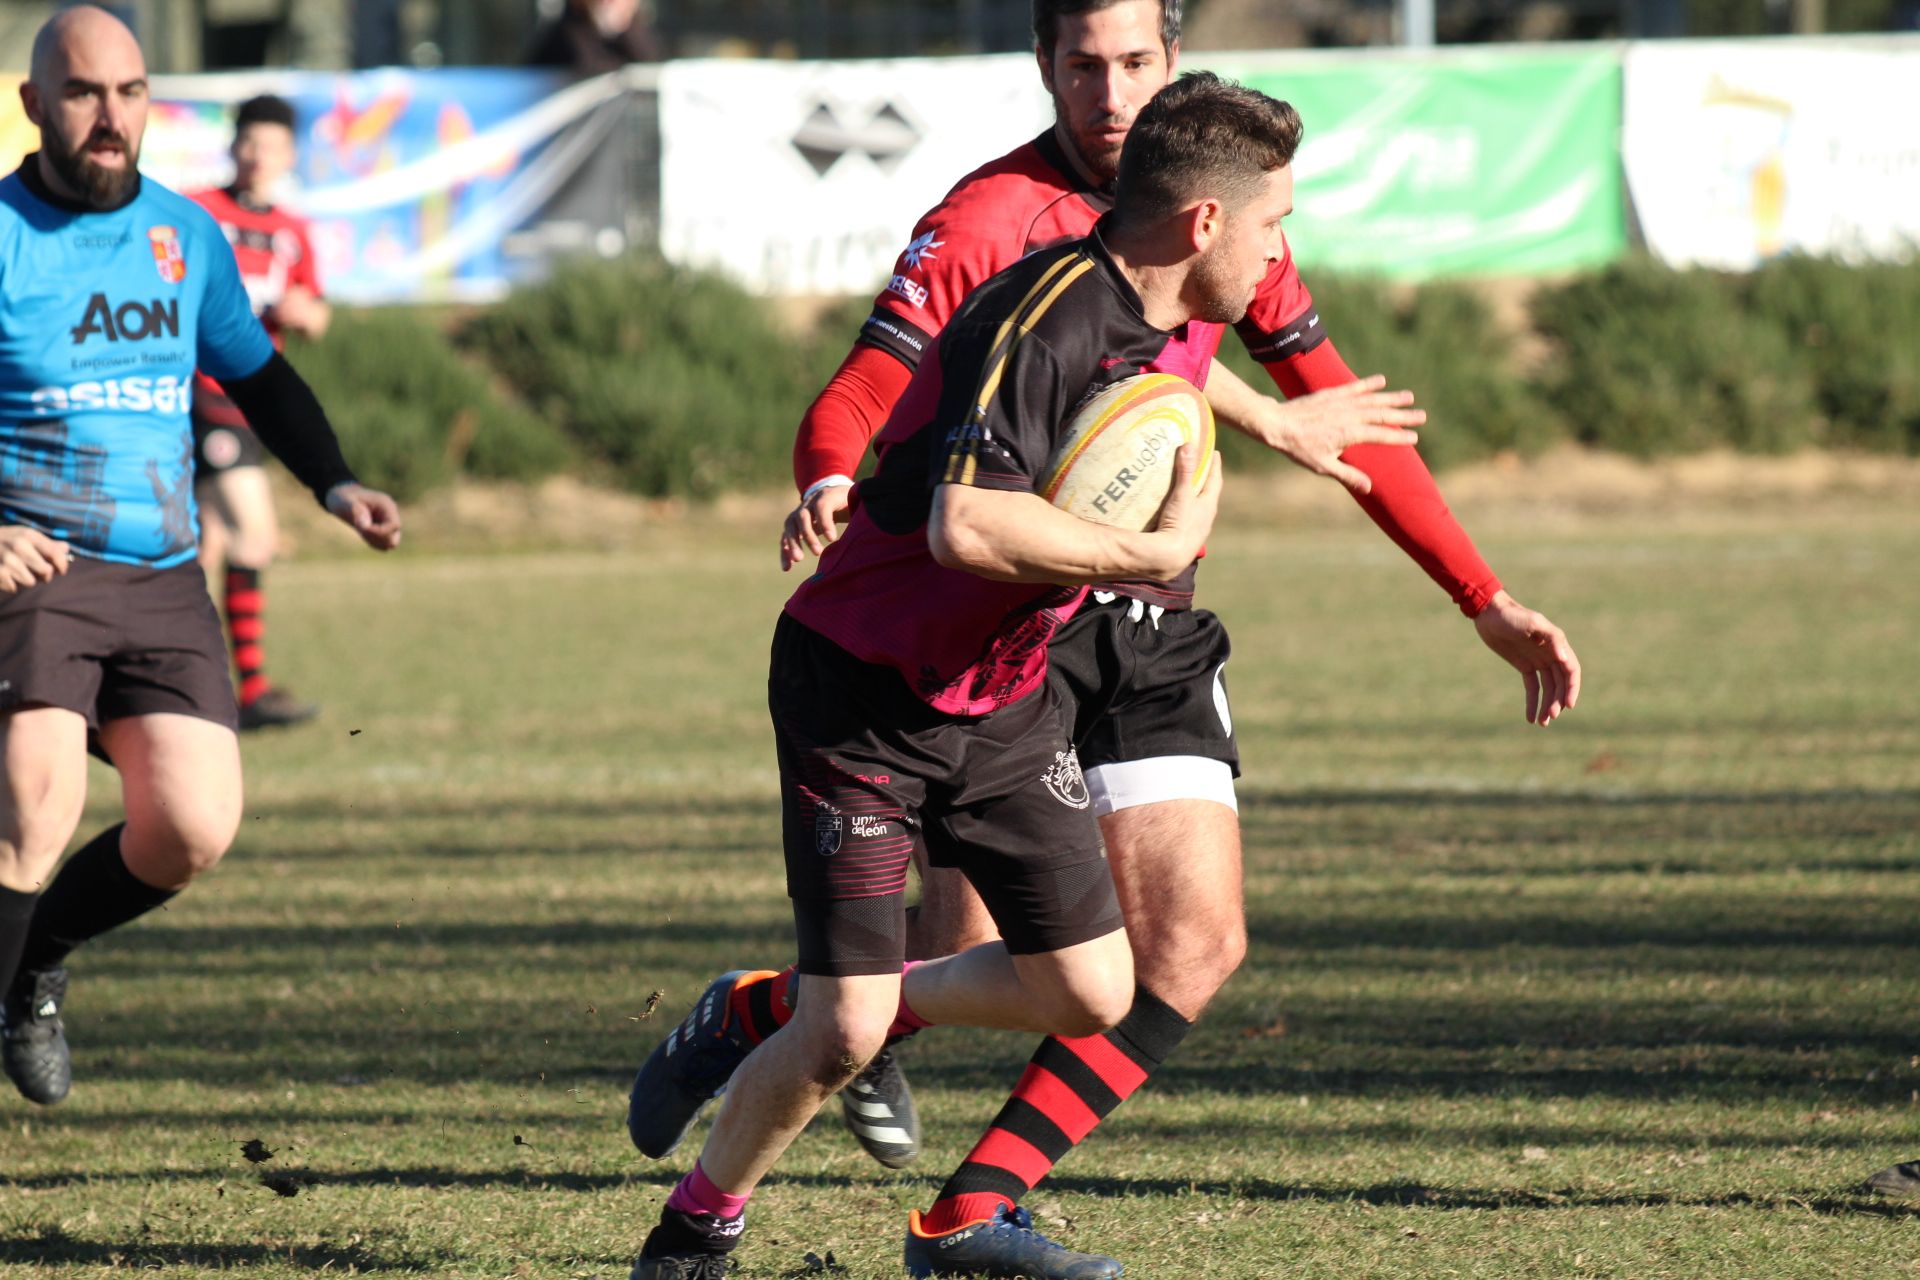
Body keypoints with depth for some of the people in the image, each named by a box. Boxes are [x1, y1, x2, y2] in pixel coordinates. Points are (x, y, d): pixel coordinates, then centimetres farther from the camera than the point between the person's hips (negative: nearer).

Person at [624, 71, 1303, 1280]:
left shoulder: (1172, 323, 1)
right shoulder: (1046, 319, -28)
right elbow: (968, 526, -41)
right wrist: (1157, 552, -31)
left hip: (1004, 697, 9)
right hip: (864, 692, -8)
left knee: (1093, 994, 2)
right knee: (844, 1029, -11)